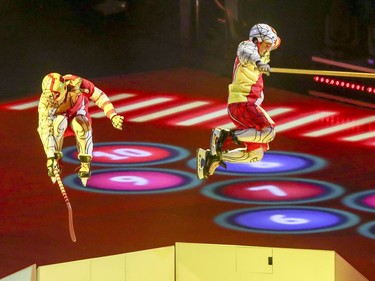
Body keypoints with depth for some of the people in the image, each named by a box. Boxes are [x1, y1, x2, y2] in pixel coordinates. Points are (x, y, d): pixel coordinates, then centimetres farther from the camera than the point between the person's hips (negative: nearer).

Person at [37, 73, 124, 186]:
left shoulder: (75, 83, -35)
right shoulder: (45, 102, -36)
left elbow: (98, 96, -22)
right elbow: (45, 130, -40)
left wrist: (113, 116, -31)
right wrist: (50, 157, -48)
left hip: (78, 114, 0)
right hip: (57, 117, 0)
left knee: (81, 124, -34)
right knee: (59, 122, -36)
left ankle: (85, 164, -21)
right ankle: (55, 161, -18)